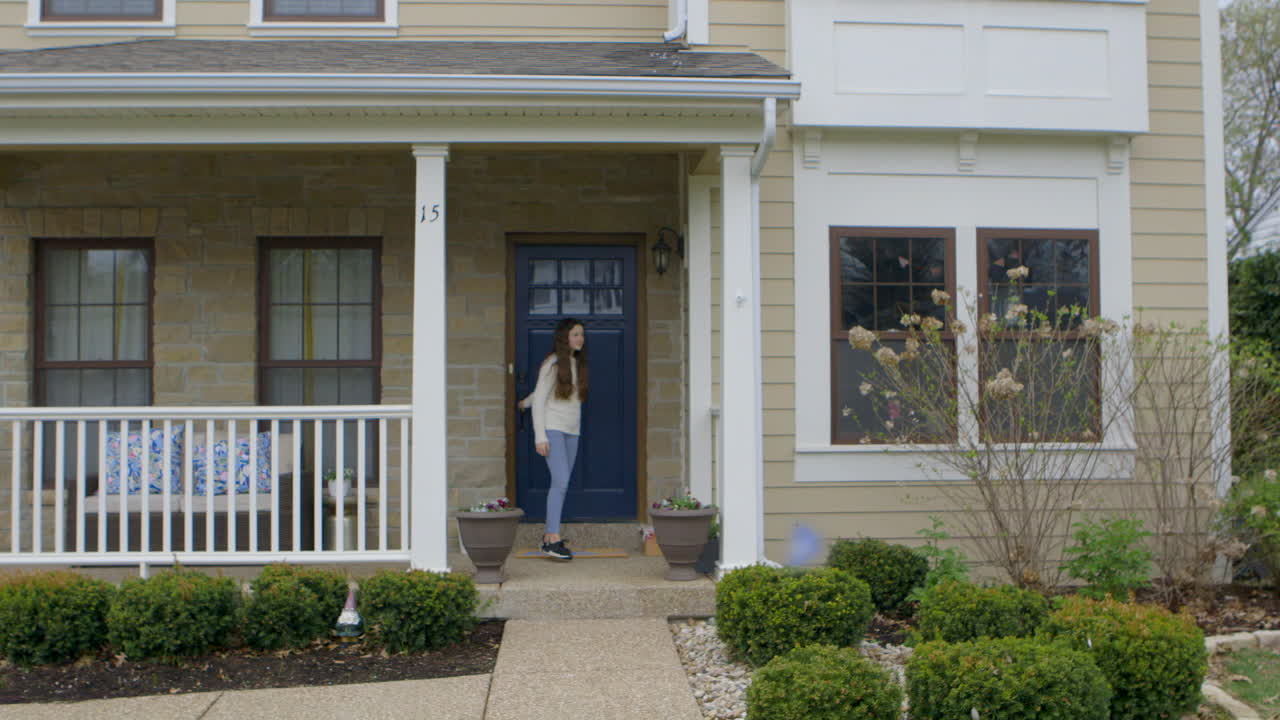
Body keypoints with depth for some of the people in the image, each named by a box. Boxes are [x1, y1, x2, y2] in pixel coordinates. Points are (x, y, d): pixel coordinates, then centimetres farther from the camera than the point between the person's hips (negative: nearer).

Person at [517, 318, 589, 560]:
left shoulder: (578, 364, 13)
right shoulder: (552, 364, -7)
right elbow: (540, 398, -9)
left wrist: (526, 402, 34)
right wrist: (540, 436, -14)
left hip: (572, 431, 7)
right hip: (552, 429, -7)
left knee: (561, 485, 5)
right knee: (561, 482, -17)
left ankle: (548, 537, 12)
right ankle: (554, 540, -18)